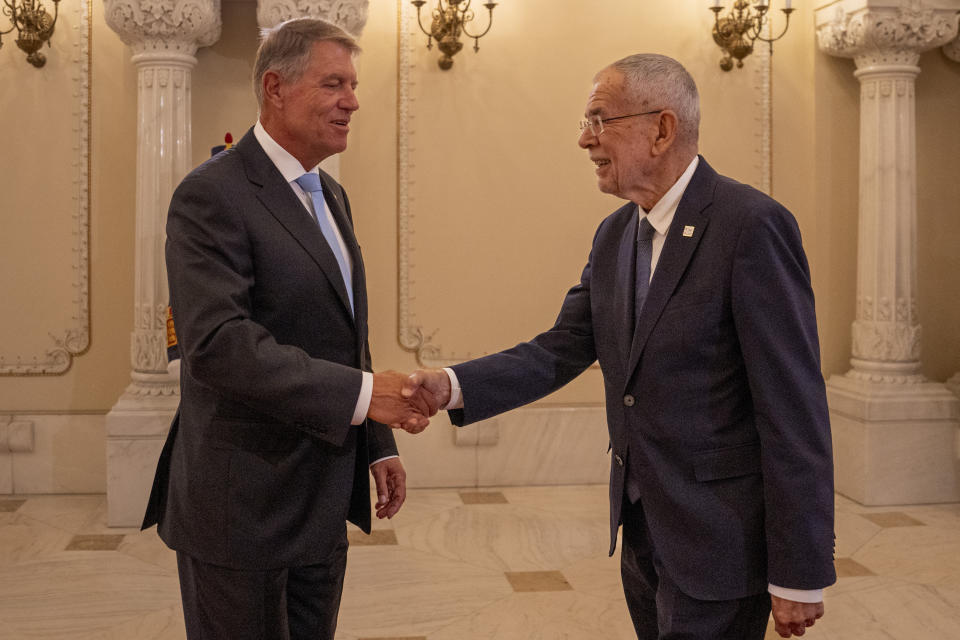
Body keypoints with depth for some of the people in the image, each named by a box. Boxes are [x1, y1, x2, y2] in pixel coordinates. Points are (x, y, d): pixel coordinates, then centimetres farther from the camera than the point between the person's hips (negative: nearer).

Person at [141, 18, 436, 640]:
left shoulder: (332, 196, 13)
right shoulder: (211, 196, -15)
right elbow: (217, 343, -26)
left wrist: (379, 445, 14)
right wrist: (363, 392, -28)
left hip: (322, 505, 8)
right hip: (243, 511, -8)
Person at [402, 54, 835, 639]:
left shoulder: (752, 225, -17)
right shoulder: (615, 235, 8)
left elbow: (795, 407, -18)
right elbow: (561, 351, 5)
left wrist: (800, 573, -16)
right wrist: (453, 385, -11)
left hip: (718, 538, -7)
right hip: (643, 528, 7)